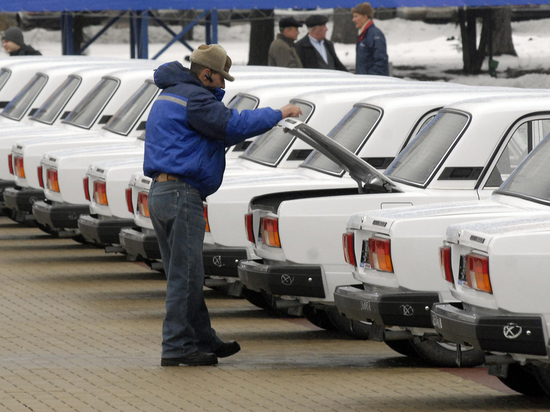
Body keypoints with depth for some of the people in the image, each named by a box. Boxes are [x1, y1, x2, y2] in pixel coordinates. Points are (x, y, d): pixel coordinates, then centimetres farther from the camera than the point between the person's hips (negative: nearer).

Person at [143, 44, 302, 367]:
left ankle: (204, 340, 23)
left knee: (183, 274, 15)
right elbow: (233, 125, -20)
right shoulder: (192, 98, -13)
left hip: (161, 192, 11)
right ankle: (177, 347, -8)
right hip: (181, 194, -11)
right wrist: (278, 115, -11)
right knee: (186, 274, -8)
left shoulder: (171, 96, 22)